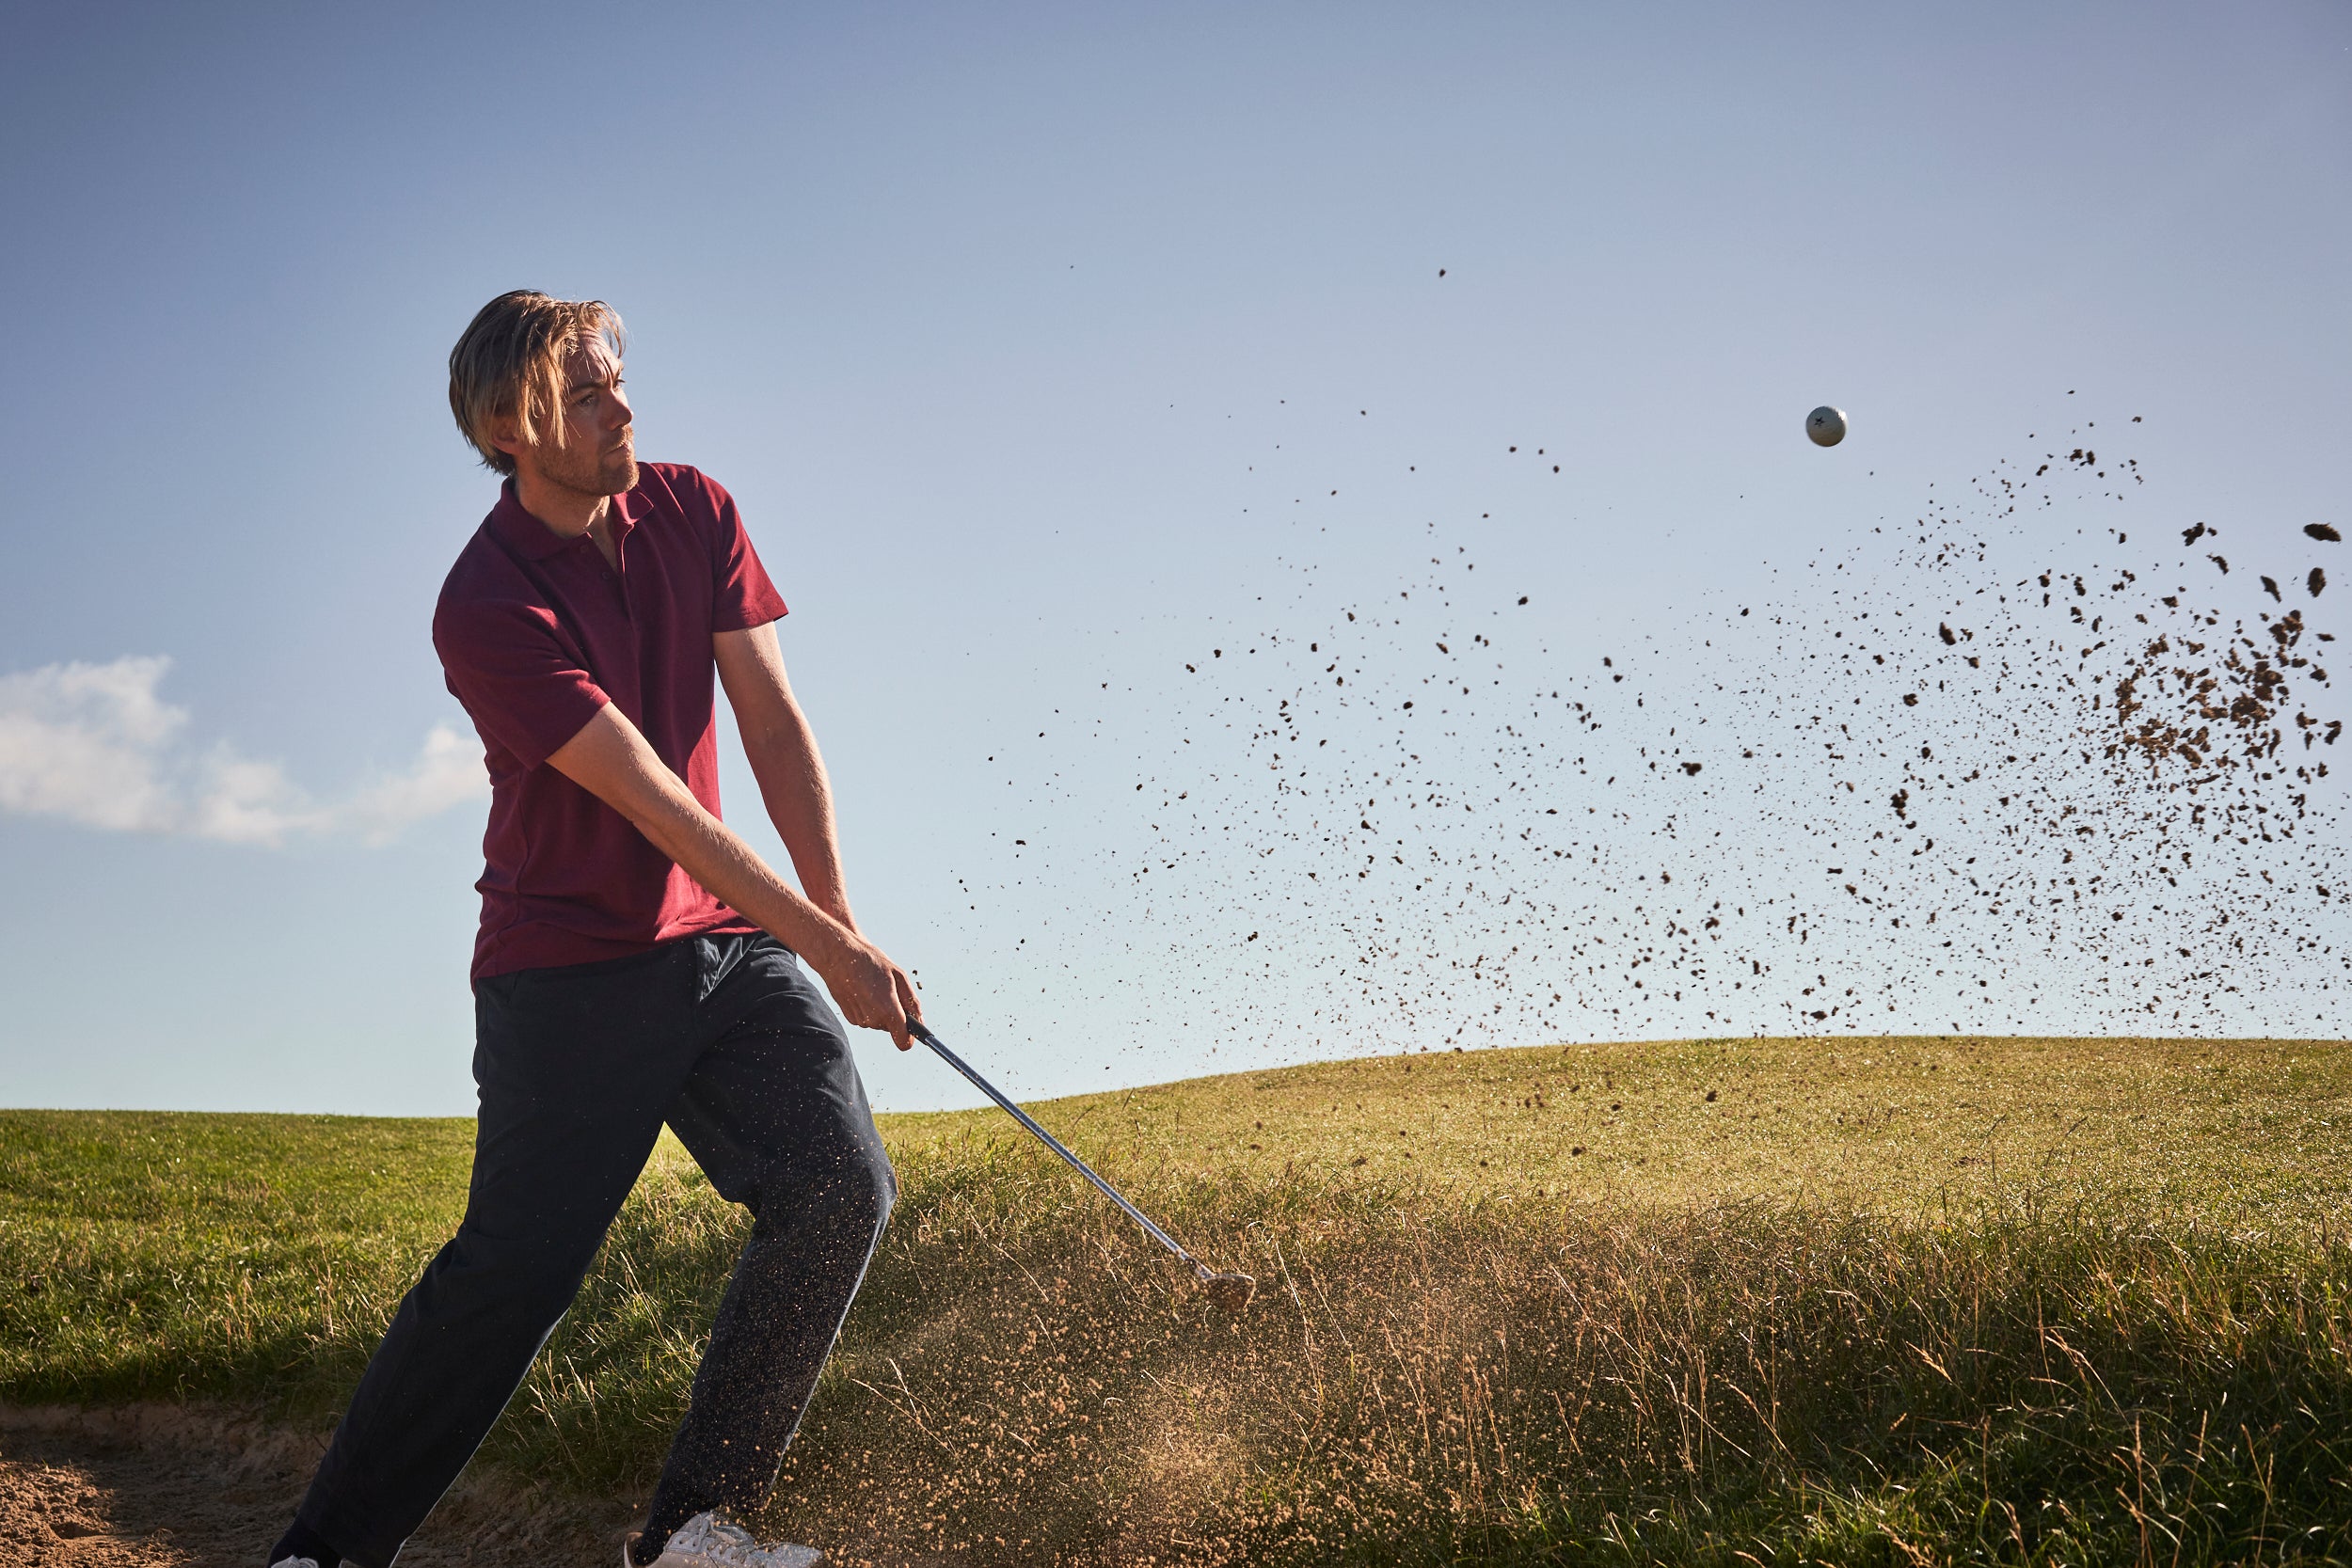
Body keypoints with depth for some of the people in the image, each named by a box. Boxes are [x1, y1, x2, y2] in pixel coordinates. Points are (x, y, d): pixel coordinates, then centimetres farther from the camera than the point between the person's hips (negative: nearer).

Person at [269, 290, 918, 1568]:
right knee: (517, 1264, -10)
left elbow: (772, 720, 2)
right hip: (572, 967, -5)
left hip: (730, 938, 5)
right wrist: (823, 943, -22)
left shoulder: (692, 512, 5)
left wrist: (841, 916, -6)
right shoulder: (485, 608, -15)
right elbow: (652, 801, -20)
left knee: (841, 1184, -11)